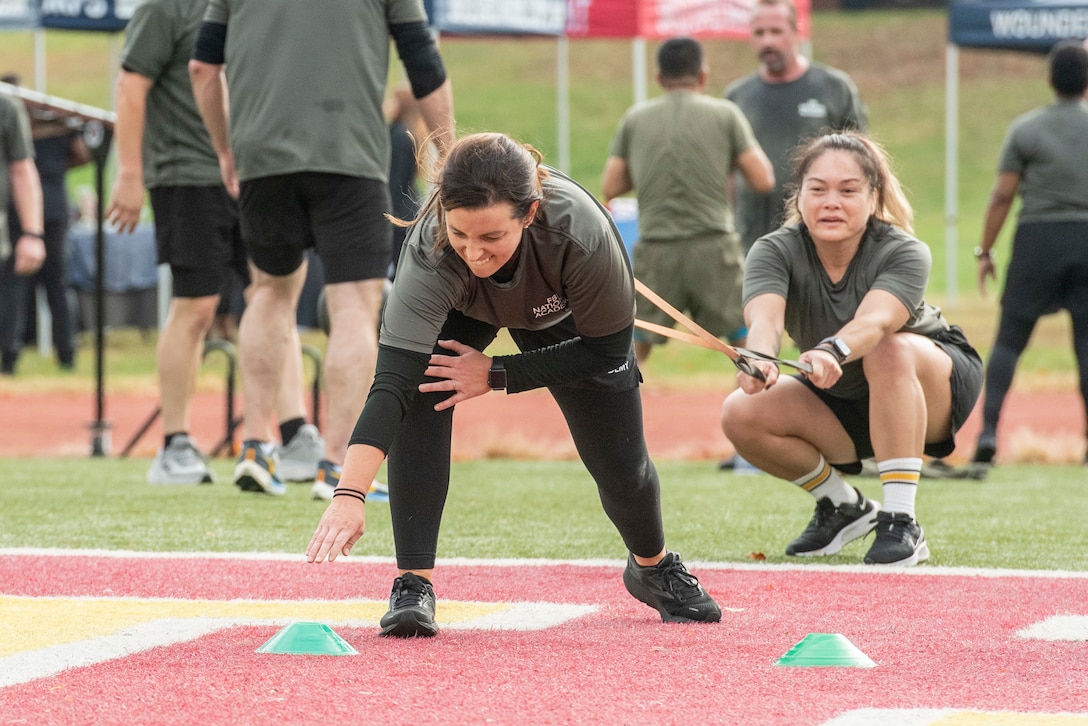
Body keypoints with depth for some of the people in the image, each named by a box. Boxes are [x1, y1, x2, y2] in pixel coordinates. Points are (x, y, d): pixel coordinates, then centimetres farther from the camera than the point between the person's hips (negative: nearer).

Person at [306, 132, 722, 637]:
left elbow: (606, 352, -27)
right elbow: (390, 382, -52)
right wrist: (349, 496, -63)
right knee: (417, 393, -29)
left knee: (620, 464, 2)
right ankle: (413, 585, -20)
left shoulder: (581, 231, -44)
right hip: (461, 309, 0)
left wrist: (496, 375, -31)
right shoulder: (430, 255, -44)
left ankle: (653, 567, 36)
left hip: (570, 319, 1)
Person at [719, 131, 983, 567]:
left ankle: (900, 523, -31)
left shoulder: (905, 253, -26)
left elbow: (874, 322, -46)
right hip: (841, 404, 4)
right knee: (741, 415, -20)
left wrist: (833, 352, -69)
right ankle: (842, 506, 4)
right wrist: (759, 360, -64)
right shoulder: (776, 251, -19)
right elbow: (764, 318, -40)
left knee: (889, 352, -37)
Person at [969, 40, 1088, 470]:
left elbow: (1002, 195, -3)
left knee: (1008, 340, 5)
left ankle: (988, 431, -9)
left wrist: (985, 251, 5)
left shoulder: (1025, 128, -1)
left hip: (1037, 240, -1)